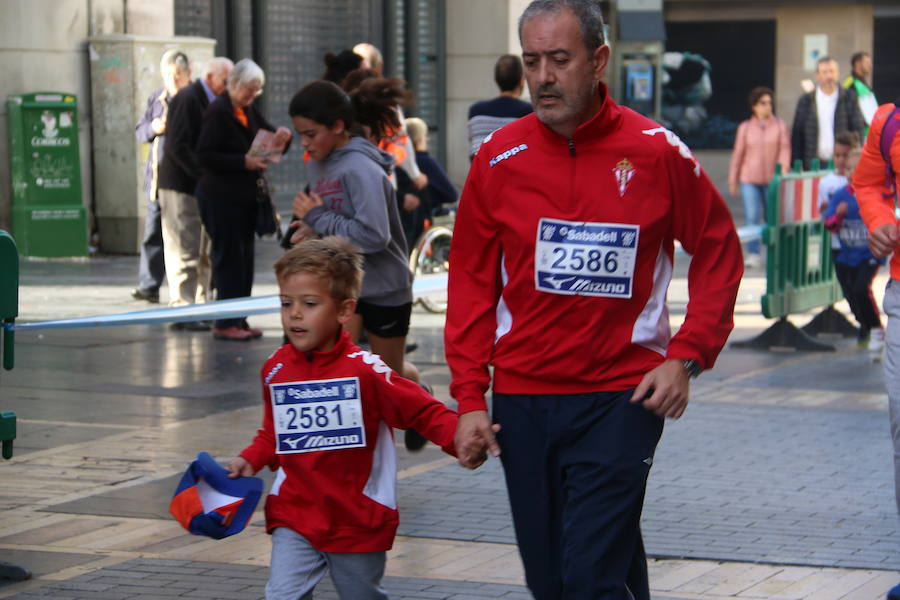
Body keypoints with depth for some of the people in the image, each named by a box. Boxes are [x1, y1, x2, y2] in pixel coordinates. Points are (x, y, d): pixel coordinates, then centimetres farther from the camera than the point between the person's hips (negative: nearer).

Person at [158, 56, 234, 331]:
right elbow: (178, 147, -20)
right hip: (181, 187, -9)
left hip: (200, 186, 9)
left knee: (203, 253, 12)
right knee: (184, 253, -8)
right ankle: (182, 311, -6)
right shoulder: (187, 100, -13)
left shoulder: (209, 102, 15)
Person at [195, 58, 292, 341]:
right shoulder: (217, 111, -12)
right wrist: (243, 162, -21)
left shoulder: (249, 110, 12)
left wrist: (283, 136, -8)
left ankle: (239, 319, 16)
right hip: (221, 197, -8)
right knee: (229, 257, -6)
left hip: (244, 196, 8)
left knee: (244, 258, 10)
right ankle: (225, 323, -1)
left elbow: (269, 135, 16)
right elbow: (204, 156, -17)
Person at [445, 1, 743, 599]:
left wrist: (687, 356, -5)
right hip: (523, 398, 3)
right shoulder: (500, 157, 0)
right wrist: (470, 397, 1)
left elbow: (719, 253, 5)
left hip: (623, 397, -3)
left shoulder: (657, 152, -5)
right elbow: (472, 282, 6)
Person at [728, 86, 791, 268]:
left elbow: (785, 149, -2)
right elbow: (738, 154, 10)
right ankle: (753, 254, -10)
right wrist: (732, 180, 10)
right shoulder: (745, 128, 8)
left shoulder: (780, 125, 7)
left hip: (772, 179, 0)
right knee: (752, 216, -10)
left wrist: (784, 168, -19)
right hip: (749, 180, 0)